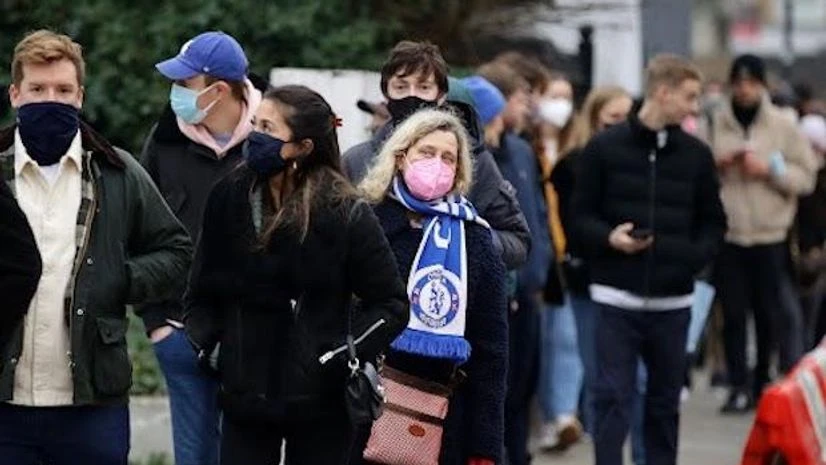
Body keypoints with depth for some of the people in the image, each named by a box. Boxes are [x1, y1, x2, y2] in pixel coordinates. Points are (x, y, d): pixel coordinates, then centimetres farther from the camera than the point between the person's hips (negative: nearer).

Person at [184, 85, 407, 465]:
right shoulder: (229, 199, 1)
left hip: (321, 402, -2)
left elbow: (391, 303, -3)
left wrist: (345, 352, -15)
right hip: (245, 394, 3)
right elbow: (203, 290, 13)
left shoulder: (345, 214, -9)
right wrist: (207, 342, -3)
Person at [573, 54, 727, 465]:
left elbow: (713, 222, 13)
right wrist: (608, 237, -18)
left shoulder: (696, 155, 7)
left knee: (665, 401, 11)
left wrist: (696, 256, -6)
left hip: (672, 300, 3)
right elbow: (581, 214, 2)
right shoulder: (605, 148, -1)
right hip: (618, 298, -3)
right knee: (612, 399, -6)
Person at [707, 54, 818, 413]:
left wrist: (770, 170, -12)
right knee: (733, 314, 2)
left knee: (771, 313, 4)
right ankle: (739, 387, 9)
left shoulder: (783, 127, 1)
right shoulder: (715, 125, 3)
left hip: (770, 236, -1)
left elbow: (806, 178, 1)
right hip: (727, 235, 1)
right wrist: (715, 164, -9)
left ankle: (763, 383, 15)